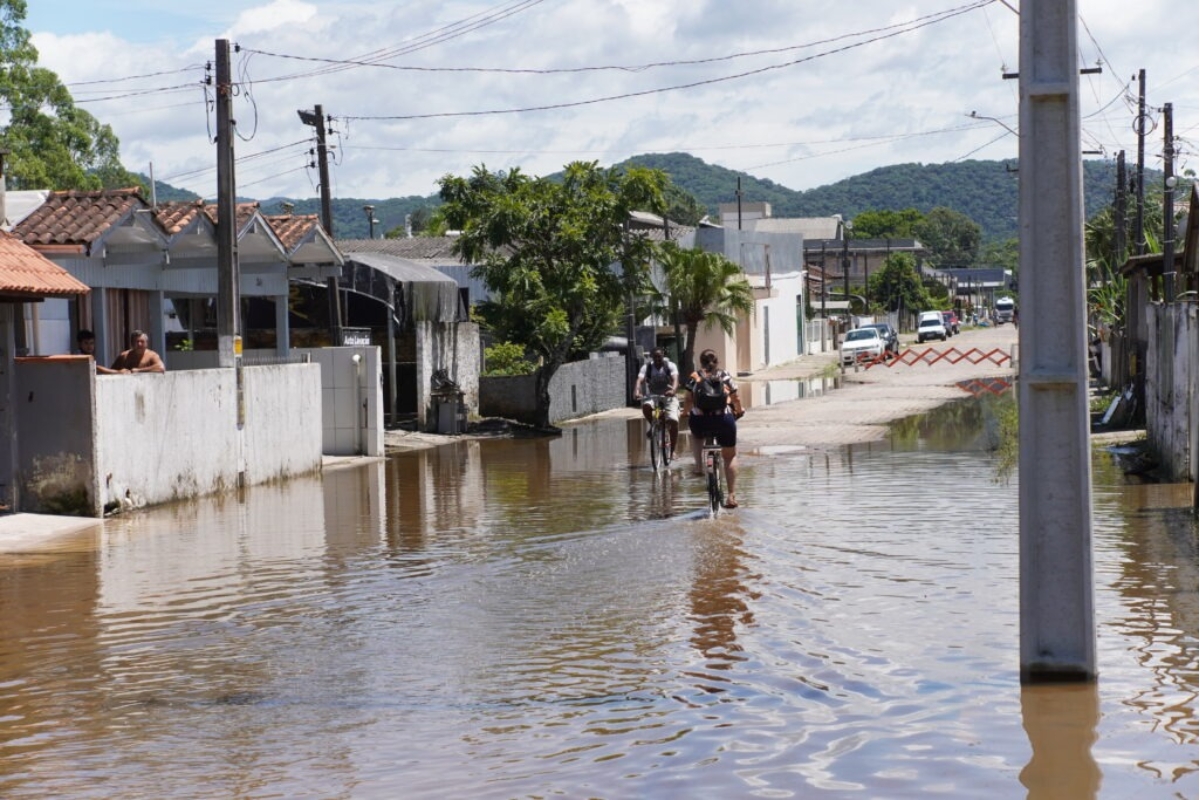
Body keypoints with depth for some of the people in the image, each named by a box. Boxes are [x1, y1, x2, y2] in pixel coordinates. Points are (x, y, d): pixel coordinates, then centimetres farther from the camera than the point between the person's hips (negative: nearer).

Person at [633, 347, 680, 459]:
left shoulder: (670, 366, -10)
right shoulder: (646, 367, -7)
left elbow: (675, 379, -26)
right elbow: (640, 380, -22)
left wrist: (673, 390, -49)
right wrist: (636, 392, -44)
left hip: (669, 396, -1)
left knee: (673, 421, -20)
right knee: (646, 406, -35)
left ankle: (673, 451, -5)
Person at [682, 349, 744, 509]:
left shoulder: (694, 377, 8)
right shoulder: (725, 376, 10)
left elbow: (688, 401, 3)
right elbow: (736, 399, 12)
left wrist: (687, 412, 24)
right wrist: (739, 411, 33)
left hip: (700, 421, 0)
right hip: (724, 419, 0)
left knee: (697, 434, 37)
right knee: (730, 456, 17)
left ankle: (699, 465, 18)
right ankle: (732, 495, 9)